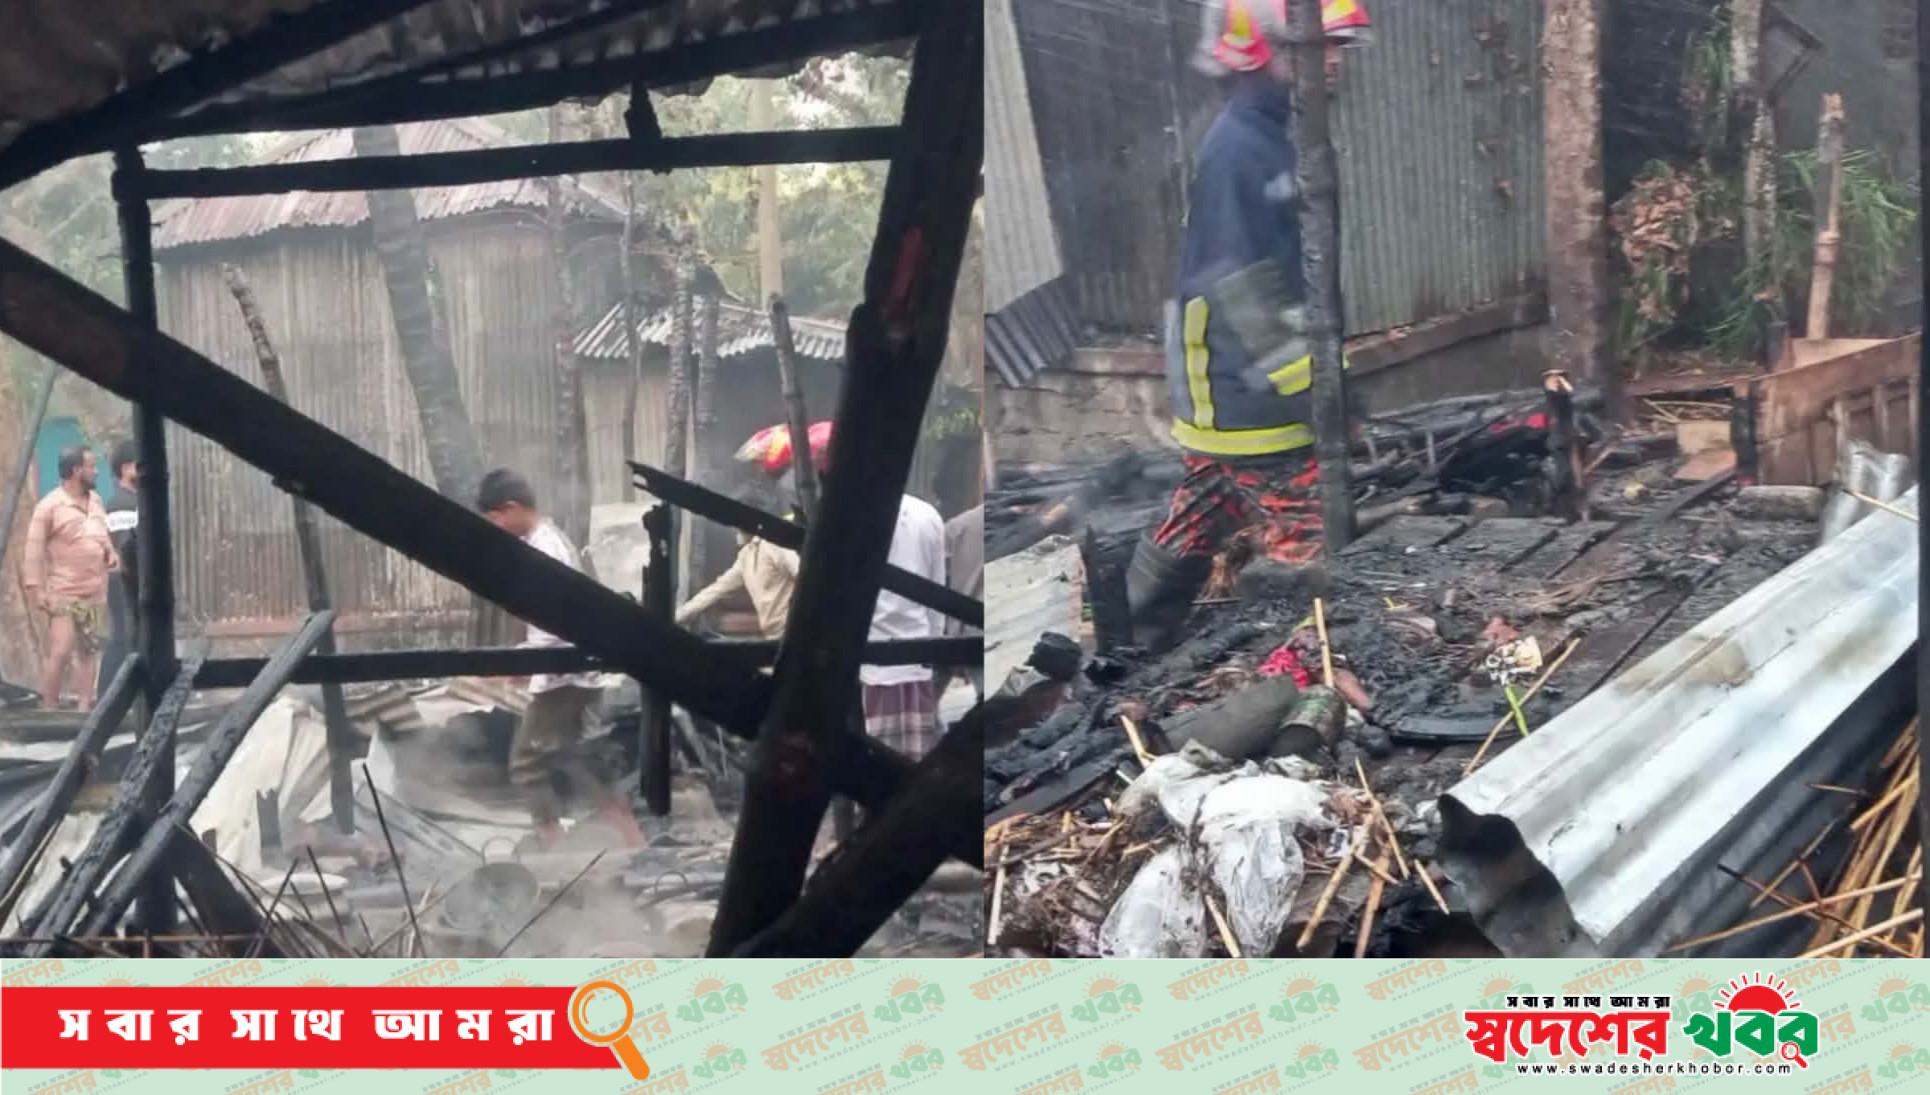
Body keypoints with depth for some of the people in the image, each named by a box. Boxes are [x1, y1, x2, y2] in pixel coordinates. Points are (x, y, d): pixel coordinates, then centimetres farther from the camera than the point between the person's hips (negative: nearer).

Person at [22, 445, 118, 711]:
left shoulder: (95, 500, 10)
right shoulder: (50, 506, -11)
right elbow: (34, 549, -11)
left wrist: (110, 552, 3)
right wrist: (35, 588, -15)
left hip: (95, 592, 7)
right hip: (64, 594, -7)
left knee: (89, 649, 8)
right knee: (60, 652, -9)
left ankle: (85, 706, 13)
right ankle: (49, 709, -1)